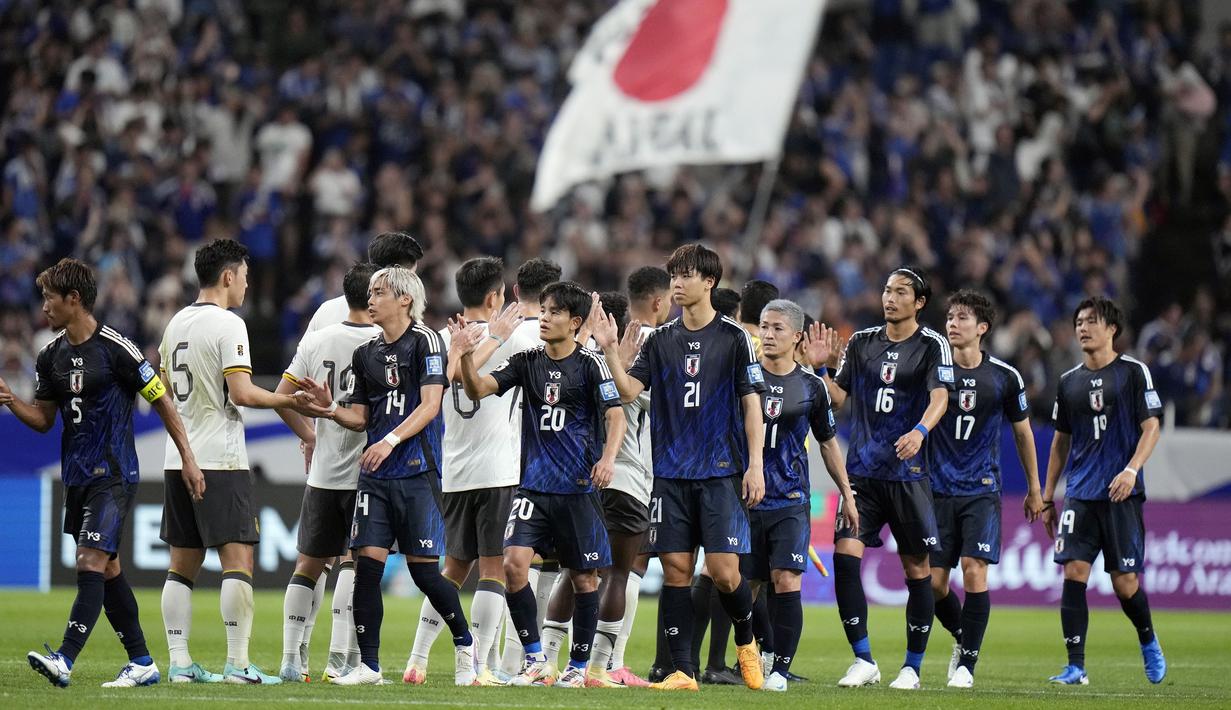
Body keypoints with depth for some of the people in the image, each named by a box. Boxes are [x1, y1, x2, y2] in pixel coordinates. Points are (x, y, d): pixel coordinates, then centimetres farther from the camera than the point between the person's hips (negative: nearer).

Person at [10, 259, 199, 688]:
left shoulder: (115, 348, -11)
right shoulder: (51, 356, 9)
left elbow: (161, 400, -6)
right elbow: (43, 419, 15)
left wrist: (187, 458, -6)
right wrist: (11, 402, -5)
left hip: (114, 475, -8)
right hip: (77, 475, 8)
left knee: (91, 561, -16)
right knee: (106, 569, 10)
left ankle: (65, 660, -26)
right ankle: (141, 663, 18)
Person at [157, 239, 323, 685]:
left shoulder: (176, 324, 13)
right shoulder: (228, 325, -10)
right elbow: (242, 392, -18)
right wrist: (290, 401, -7)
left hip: (179, 460, 8)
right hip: (220, 459, -8)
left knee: (183, 564, 9)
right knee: (238, 559, -7)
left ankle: (179, 663, 7)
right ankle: (237, 664, -13)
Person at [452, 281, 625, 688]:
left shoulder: (590, 364, -3)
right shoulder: (527, 363, 8)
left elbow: (615, 414, -7)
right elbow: (478, 389, 0)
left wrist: (608, 457, -23)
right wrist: (466, 356, -18)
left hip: (579, 487, -3)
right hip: (534, 484, 3)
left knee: (584, 578, 4)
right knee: (514, 563, -14)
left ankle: (578, 666, 17)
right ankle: (536, 661, -3)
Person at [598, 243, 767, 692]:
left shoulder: (734, 338, 0)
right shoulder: (661, 340, 10)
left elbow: (751, 403, 0)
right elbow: (629, 390, 2)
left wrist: (755, 464, -6)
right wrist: (610, 350, -13)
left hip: (721, 471, -3)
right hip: (671, 473, 3)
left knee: (724, 570, -9)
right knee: (676, 569, -1)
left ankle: (745, 641, 19)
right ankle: (683, 671, 3)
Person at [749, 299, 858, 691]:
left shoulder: (810, 386, 5)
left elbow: (828, 441, 17)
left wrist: (846, 493, 17)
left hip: (791, 502, 0)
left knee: (786, 582, -12)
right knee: (746, 586, 2)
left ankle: (780, 669, -6)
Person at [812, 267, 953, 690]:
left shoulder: (932, 346, -3)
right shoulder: (862, 342, 10)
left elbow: (940, 397, -18)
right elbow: (836, 399, 12)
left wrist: (920, 431, -36)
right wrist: (822, 366, -6)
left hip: (908, 474, -3)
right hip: (862, 471, 3)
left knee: (916, 568, 2)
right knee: (845, 555, -11)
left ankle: (912, 667, 13)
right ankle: (863, 660, -4)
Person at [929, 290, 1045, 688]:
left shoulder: (1004, 377, 1)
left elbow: (1022, 432, 13)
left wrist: (1034, 489, 18)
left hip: (982, 490, -1)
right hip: (939, 488, 1)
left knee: (974, 571, -14)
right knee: (933, 581, -1)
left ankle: (967, 663, -6)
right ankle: (962, 637, 27)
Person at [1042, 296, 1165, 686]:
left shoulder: (1133, 372, 0)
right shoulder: (1069, 382, 13)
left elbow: (1151, 427, -3)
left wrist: (1131, 470, -18)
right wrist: (1047, 497, 17)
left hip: (1121, 494, -4)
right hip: (1080, 493, 4)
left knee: (1125, 582, -3)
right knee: (1074, 573, -9)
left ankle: (1148, 642, 26)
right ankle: (1076, 667, -7)